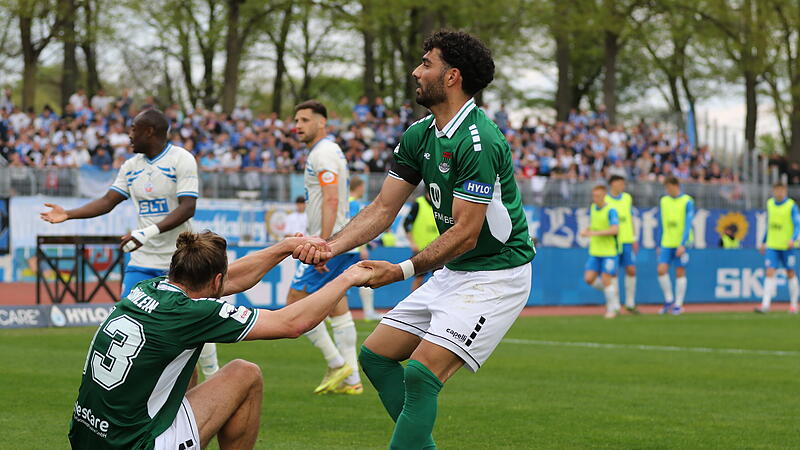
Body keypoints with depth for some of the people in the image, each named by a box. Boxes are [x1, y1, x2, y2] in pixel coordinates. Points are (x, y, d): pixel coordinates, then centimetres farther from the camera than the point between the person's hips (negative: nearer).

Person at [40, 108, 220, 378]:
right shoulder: (131, 166, 10)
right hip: (142, 262, 5)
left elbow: (188, 208, -20)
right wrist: (68, 214, 1)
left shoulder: (181, 160, -10)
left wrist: (150, 231, -30)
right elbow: (108, 201, 12)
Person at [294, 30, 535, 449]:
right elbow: (384, 207, 5)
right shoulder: (417, 135, 5)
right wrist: (332, 246, -11)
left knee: (422, 373, -20)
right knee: (376, 355, 9)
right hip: (452, 272, 10)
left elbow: (465, 233, -25)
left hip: (495, 275, -10)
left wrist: (404, 270, -30)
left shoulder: (479, 141, -23)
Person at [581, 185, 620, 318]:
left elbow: (615, 230, -24)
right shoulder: (593, 208, 9)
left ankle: (612, 309, 13)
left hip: (609, 252, -6)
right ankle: (611, 290, 23)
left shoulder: (611, 211, -12)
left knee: (606, 280, -6)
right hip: (595, 252, 6)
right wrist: (586, 231, 4)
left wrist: (595, 233, -29)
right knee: (589, 279, -3)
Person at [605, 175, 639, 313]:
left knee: (631, 270, 0)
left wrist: (634, 239, 15)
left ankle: (630, 303, 12)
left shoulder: (627, 198, 11)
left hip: (627, 241, 4)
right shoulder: (604, 200, -3)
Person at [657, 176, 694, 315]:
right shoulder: (663, 201, 10)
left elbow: (688, 224, -10)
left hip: (681, 244, -4)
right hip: (666, 243, 4)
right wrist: (660, 245, 15)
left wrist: (682, 245, -18)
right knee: (662, 270, -8)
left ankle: (678, 304, 6)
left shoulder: (687, 202, -5)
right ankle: (669, 300, 8)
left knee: (680, 273, -1)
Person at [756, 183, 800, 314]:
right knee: (770, 273, -7)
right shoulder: (770, 204, 9)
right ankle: (765, 304, -13)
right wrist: (763, 242, 22)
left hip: (787, 246, -3)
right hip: (772, 246, 3)